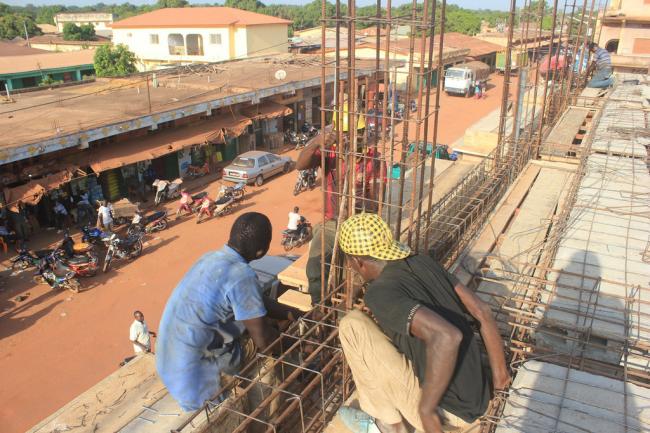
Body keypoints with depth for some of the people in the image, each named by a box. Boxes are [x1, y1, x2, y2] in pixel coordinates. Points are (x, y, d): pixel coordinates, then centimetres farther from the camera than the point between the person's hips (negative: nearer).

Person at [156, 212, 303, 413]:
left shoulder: (213, 257, 1)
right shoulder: (241, 275, -26)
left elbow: (258, 301, 13)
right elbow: (263, 339, -17)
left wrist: (291, 314, 14)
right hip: (196, 365, -8)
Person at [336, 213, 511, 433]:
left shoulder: (380, 292, -23)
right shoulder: (423, 262, 1)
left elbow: (447, 336, -38)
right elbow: (481, 310, 3)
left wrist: (426, 408, -25)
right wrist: (499, 371, 14)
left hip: (443, 408, -7)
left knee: (351, 325, -7)